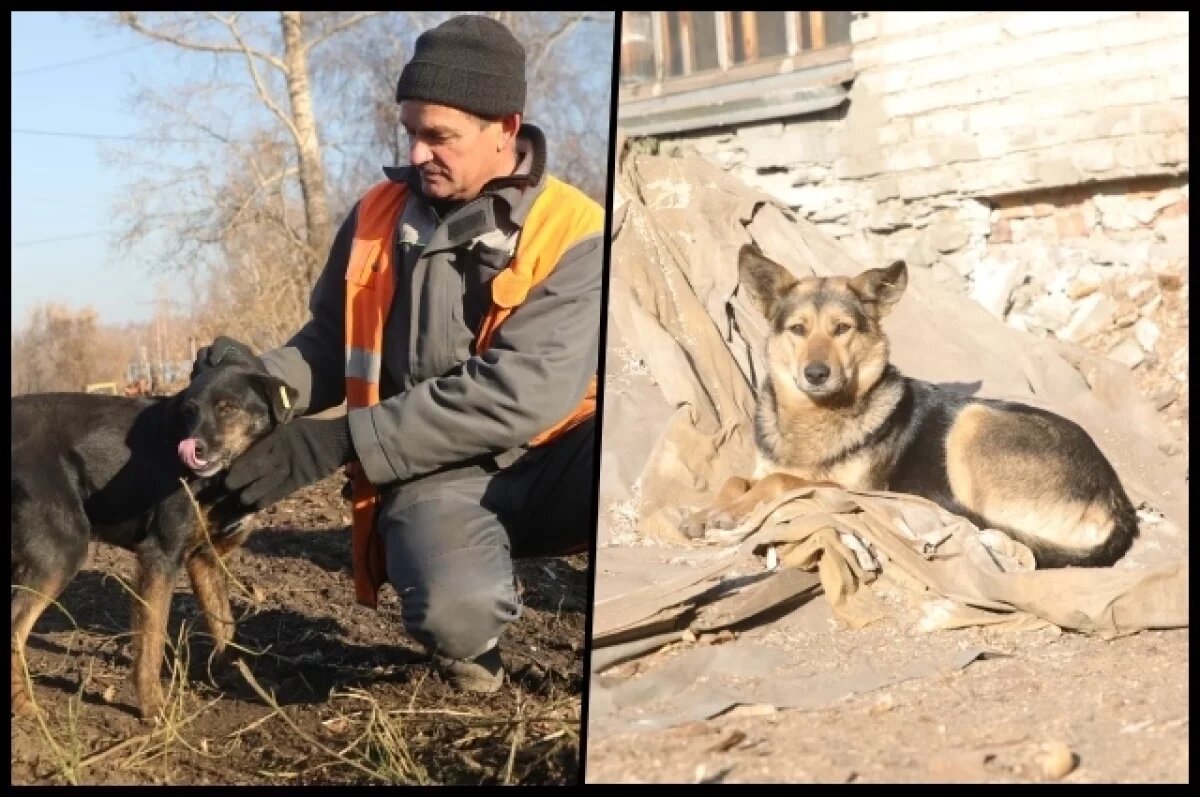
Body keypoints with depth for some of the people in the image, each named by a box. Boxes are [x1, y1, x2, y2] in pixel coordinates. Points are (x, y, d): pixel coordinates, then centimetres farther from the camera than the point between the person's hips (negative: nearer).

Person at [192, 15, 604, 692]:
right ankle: (472, 637, 7)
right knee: (455, 611, -34)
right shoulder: (378, 217, 5)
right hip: (436, 475, 2)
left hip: (549, 469, -1)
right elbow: (329, 346, 16)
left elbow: (520, 393, -20)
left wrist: (340, 443, -23)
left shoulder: (574, 232, -10)